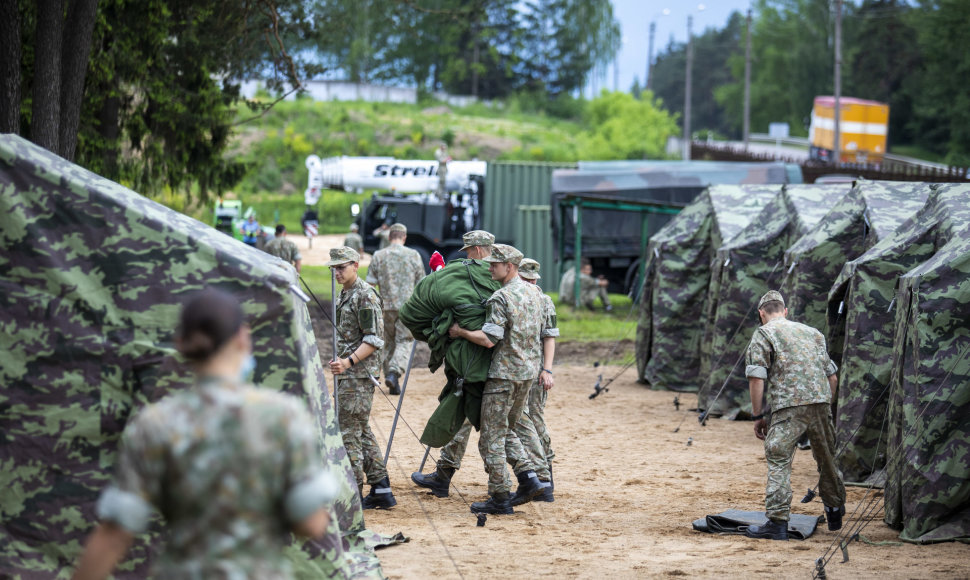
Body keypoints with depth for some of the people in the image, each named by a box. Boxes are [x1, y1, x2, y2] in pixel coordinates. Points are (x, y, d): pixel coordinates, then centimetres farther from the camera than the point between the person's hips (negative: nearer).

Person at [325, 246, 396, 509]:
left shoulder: (365, 296, -15)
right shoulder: (344, 295, 15)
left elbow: (374, 340, -19)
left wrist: (348, 362, -28)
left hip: (360, 374, -10)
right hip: (348, 374, 10)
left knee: (349, 433, -9)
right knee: (362, 431, 13)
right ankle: (381, 490, 17)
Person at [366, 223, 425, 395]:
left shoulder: (378, 256, 2)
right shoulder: (413, 255, 0)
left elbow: (370, 282, 0)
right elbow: (421, 283, 3)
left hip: (386, 305, 2)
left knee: (389, 343, 12)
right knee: (405, 342, 1)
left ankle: (393, 385, 15)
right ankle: (394, 372, -23)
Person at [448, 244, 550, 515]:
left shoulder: (501, 297, -18)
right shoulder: (533, 293, 9)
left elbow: (489, 339, -23)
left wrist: (460, 332, -11)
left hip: (504, 373, -9)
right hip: (529, 370, 9)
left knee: (492, 436, -1)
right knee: (508, 429, 21)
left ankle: (500, 498, 0)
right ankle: (529, 479, 8)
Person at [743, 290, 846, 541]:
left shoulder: (763, 334, 7)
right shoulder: (812, 332, 24)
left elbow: (756, 378, -4)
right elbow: (832, 376, 23)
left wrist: (758, 416, 1)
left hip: (788, 406, -5)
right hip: (821, 401, 5)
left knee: (779, 463, -5)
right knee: (826, 459, 20)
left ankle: (777, 522, -15)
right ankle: (835, 513, 33)